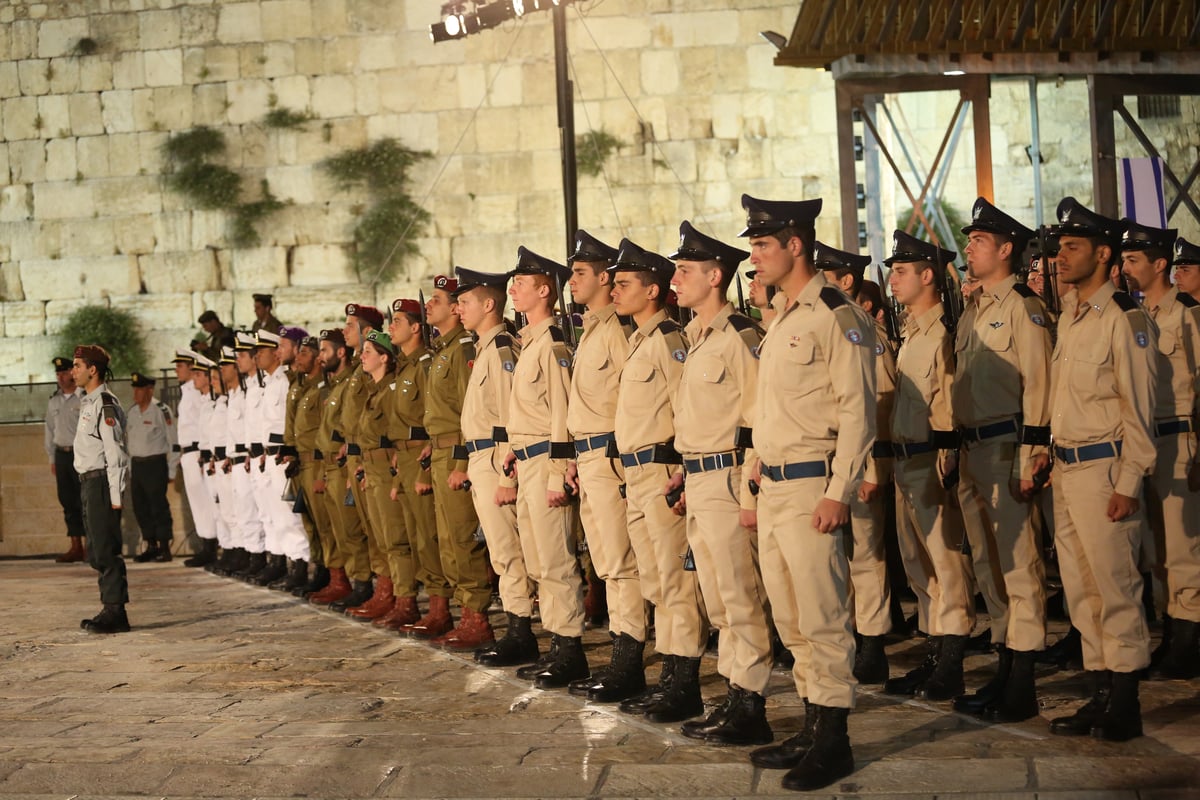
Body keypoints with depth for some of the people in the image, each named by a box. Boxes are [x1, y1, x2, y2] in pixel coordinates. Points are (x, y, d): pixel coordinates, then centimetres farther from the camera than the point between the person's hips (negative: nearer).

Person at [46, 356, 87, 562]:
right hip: (62, 454, 6)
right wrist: (52, 458, 16)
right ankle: (76, 547, 12)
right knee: (67, 501, 7)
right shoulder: (54, 401, 14)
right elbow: (50, 430, 19)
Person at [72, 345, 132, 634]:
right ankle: (110, 609, 20)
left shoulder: (105, 404, -13)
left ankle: (115, 613, -5)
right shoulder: (89, 403, 17)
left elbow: (114, 451, -17)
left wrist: (114, 494, -20)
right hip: (89, 481, 10)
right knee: (96, 552, 13)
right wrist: (88, 487, 17)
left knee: (106, 550, -8)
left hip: (101, 481, -10)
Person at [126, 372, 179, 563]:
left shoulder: (161, 410, -9)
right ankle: (151, 546, 17)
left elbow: (173, 442, -8)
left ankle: (164, 547, 2)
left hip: (155, 463, -7)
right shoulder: (131, 411, 11)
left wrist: (171, 471, -9)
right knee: (140, 507, 8)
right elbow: (128, 440, 17)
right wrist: (130, 470, 14)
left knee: (159, 506, -6)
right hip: (136, 464, 7)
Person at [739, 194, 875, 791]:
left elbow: (858, 411, -16)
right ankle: (812, 730, 23)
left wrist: (838, 493, -19)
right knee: (789, 619, 13)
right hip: (772, 488, 10)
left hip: (810, 488, -9)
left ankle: (833, 741, 5)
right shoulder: (782, 322, 17)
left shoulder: (836, 316, -12)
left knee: (821, 618, -4)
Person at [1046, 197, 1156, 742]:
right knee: (1080, 590, 12)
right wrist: (1052, 460, 12)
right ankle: (1100, 696, 21)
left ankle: (1124, 707, 6)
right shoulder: (1068, 316, 14)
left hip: (1103, 469, -8)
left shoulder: (1124, 318, -11)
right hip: (1065, 468, 8)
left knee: (1114, 589, -3)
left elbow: (1138, 406, -14)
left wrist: (1129, 482, -17)